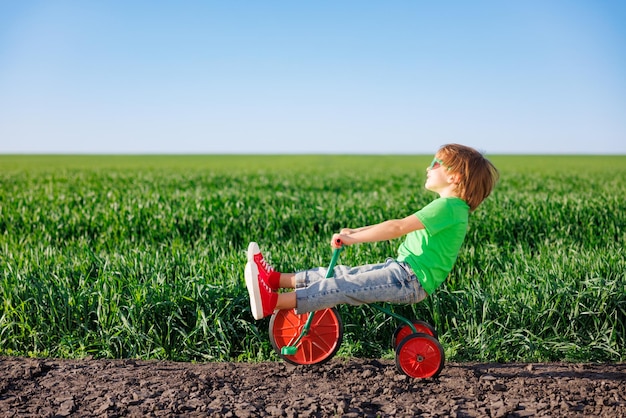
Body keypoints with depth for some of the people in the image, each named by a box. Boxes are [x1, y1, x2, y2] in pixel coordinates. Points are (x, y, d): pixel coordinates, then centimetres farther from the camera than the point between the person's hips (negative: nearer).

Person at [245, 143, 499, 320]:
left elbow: (399, 227, -24)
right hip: (401, 268, 10)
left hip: (409, 281, -10)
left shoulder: (447, 207, -15)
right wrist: (356, 232, 15)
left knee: (344, 287, -21)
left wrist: (353, 238, -22)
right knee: (340, 274, 4)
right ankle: (276, 279, 6)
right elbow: (401, 227, 20)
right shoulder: (449, 207, 18)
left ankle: (273, 302, -30)